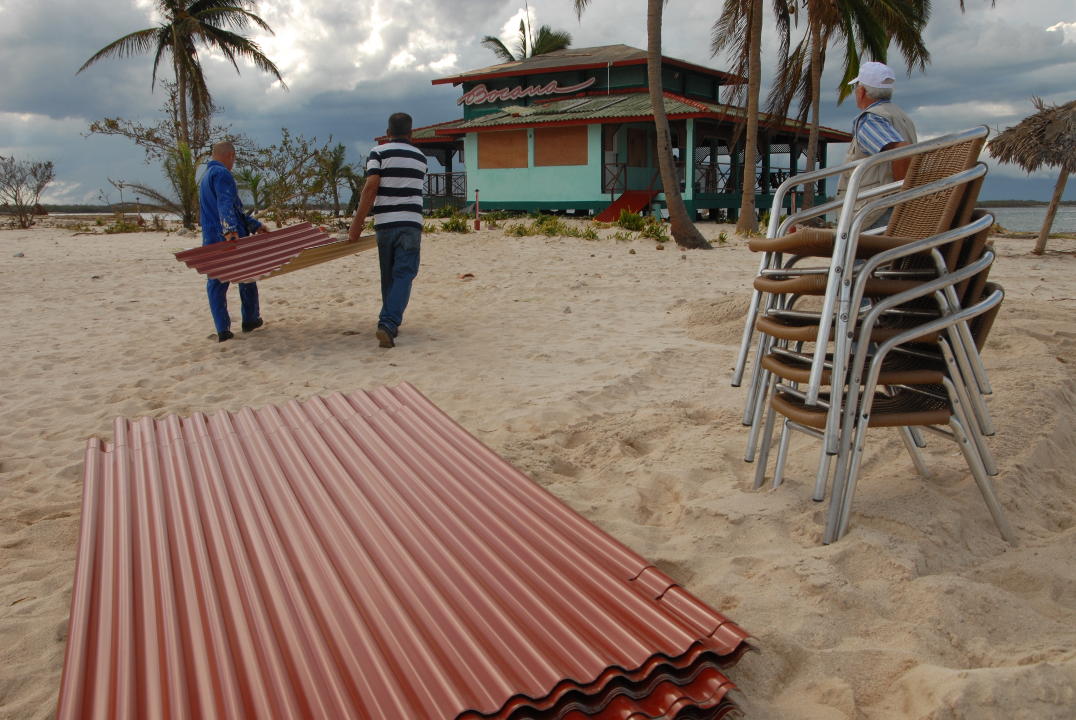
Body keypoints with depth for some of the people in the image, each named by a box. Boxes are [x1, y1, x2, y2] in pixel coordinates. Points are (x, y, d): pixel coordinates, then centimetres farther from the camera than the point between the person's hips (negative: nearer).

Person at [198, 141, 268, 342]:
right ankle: (251, 321, 21)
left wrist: (255, 225, 21)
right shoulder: (222, 174, -9)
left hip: (211, 240, 8)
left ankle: (223, 330, -1)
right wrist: (230, 230, -36)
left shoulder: (206, 177, 23)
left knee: (216, 284, 4)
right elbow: (226, 205, -25)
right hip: (231, 238, -7)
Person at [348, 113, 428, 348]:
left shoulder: (379, 153, 1)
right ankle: (389, 323, -19)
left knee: (388, 276, 12)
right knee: (404, 274, -4)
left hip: (385, 223, 0)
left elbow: (370, 187, -11)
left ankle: (389, 323, 20)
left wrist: (357, 222, -10)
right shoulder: (420, 157, 13)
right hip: (411, 223, 1)